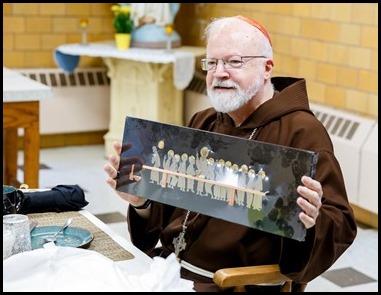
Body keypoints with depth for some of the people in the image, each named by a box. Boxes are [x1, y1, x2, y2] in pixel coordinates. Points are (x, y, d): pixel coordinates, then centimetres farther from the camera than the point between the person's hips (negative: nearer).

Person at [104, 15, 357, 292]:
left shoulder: (302, 131, -9)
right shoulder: (202, 123, 15)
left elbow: (341, 225, -12)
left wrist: (310, 223, -33)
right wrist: (142, 201, -3)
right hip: (168, 268, 6)